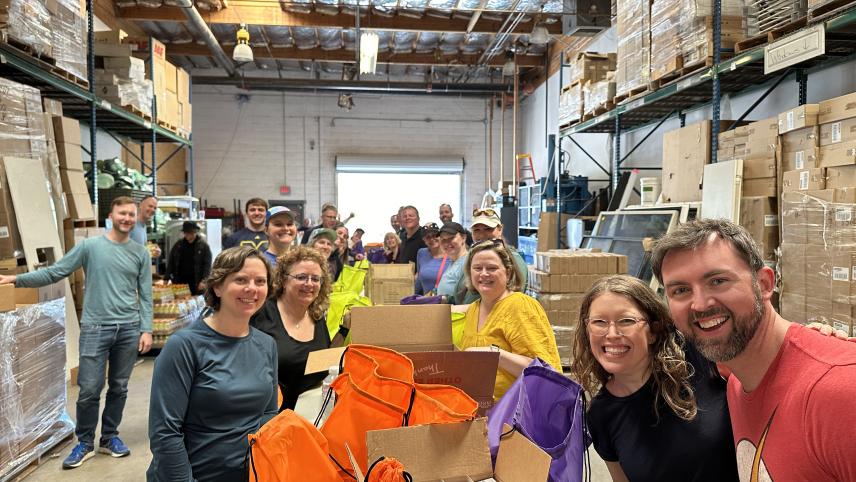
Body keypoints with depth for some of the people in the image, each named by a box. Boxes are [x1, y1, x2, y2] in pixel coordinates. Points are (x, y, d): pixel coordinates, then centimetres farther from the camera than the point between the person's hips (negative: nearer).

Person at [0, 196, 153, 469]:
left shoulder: (141, 253, 6)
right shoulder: (90, 247, 1)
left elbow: (145, 295, 6)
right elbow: (54, 273, 2)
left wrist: (146, 330, 0)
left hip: (129, 330, 2)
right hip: (96, 328, -2)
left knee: (119, 388, 11)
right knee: (89, 390, -1)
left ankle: (109, 438, 27)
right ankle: (85, 443, 17)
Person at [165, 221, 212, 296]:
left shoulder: (203, 246, -1)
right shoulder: (178, 245, 11)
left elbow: (207, 265, -5)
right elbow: (171, 263, 15)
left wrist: (203, 281, -16)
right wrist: (166, 279, 8)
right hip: (179, 281, 3)